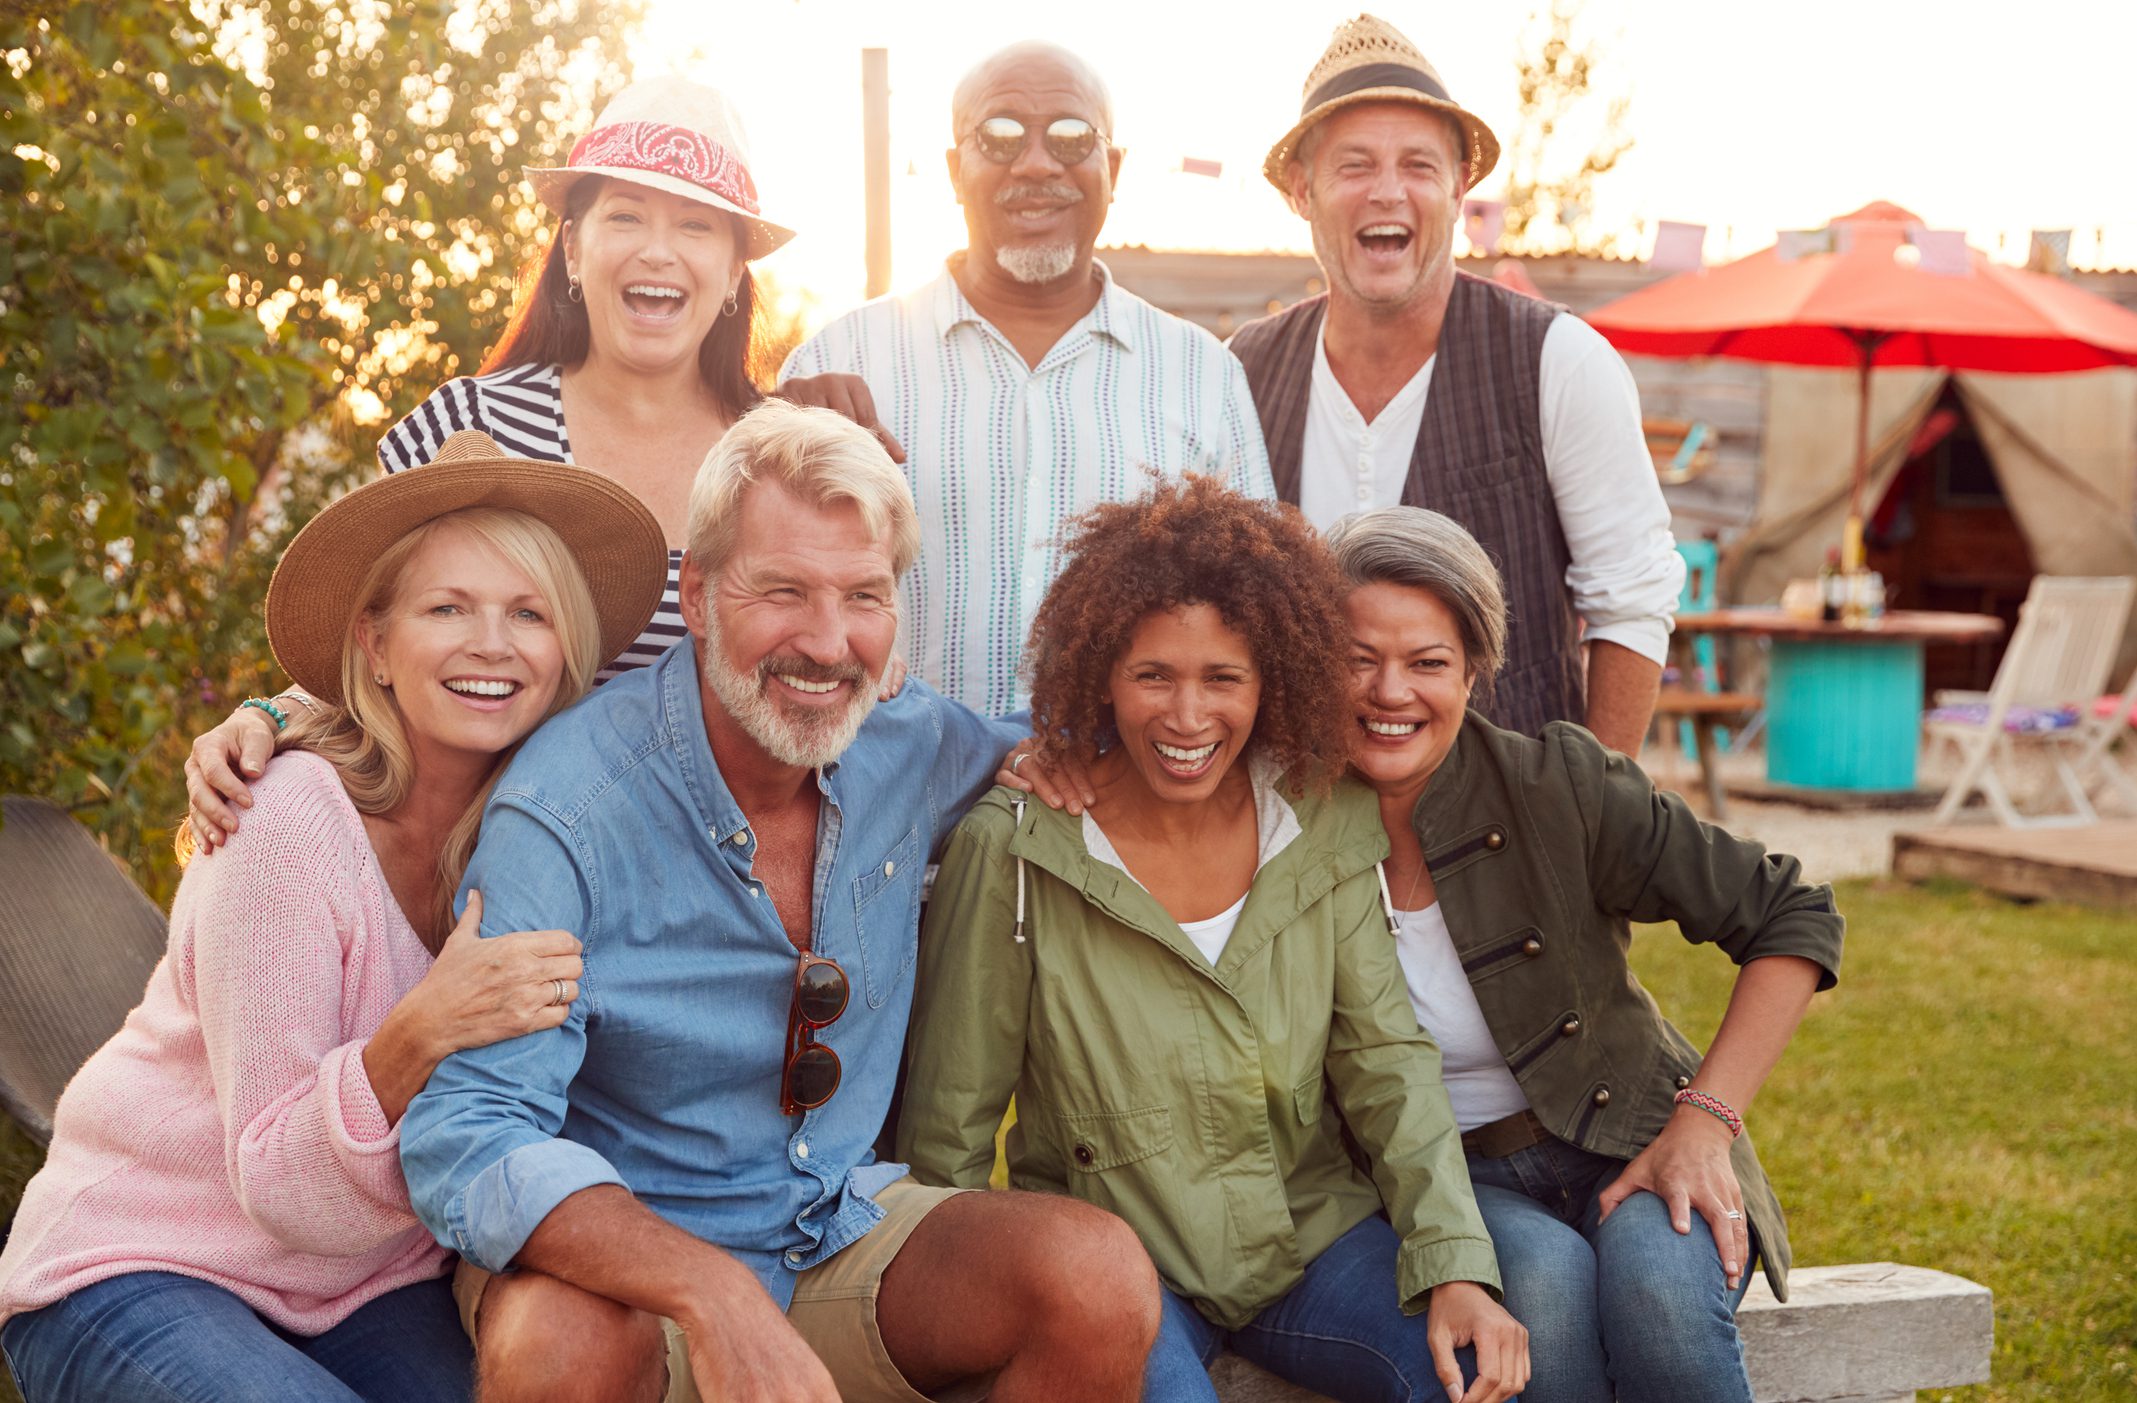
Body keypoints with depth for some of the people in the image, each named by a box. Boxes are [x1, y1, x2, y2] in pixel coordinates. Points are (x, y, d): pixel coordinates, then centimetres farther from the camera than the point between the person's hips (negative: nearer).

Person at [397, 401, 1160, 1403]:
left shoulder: (915, 747, -4)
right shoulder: (564, 815, -22)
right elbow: (464, 1138, -27)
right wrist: (713, 1294, -42)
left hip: (846, 1229, 4)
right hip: (623, 1251, -4)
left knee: (1103, 1279, -21)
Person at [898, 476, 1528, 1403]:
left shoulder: (1327, 828, -1)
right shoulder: (1016, 848, -12)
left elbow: (1384, 1060, -1)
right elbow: (949, 1130, -5)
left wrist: (1457, 1266, -13)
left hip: (1320, 1231, 3)